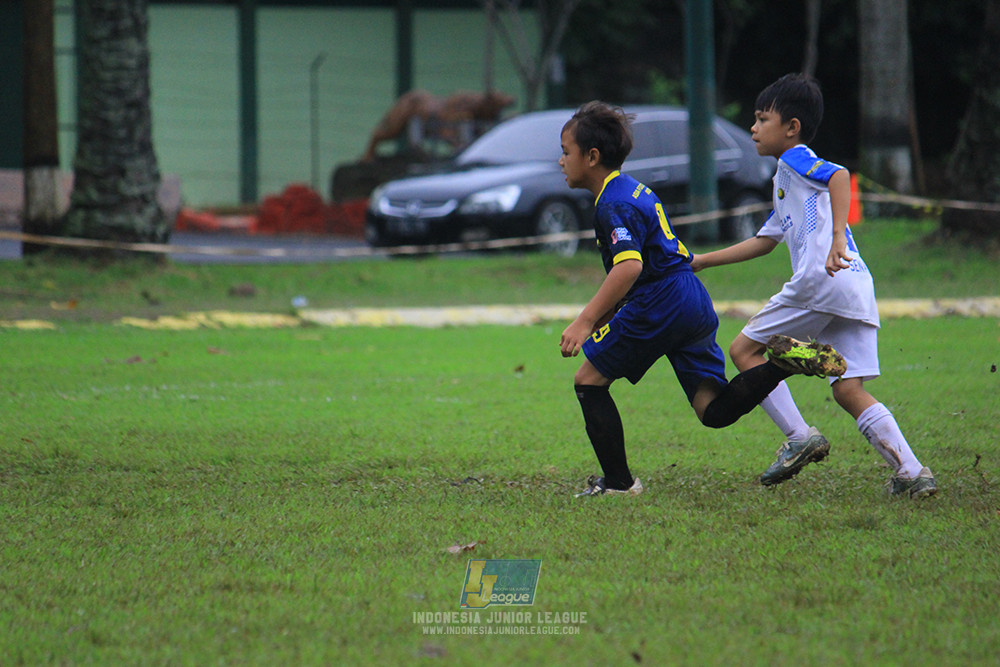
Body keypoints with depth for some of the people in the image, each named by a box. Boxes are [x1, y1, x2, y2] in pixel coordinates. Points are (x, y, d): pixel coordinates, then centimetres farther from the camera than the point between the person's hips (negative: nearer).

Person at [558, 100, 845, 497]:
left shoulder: (613, 206, -11)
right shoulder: (633, 189, 21)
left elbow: (629, 267, -27)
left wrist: (585, 321, -28)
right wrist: (602, 315, 31)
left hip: (661, 306, -9)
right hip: (696, 304, 9)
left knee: (589, 380, 4)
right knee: (714, 410, 5)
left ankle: (618, 481, 4)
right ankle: (781, 362, -12)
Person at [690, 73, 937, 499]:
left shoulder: (795, 160, 5)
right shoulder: (786, 180, 34)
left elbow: (839, 175, -16)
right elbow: (764, 241, 42)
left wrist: (836, 237, -28)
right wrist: (700, 262, 45)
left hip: (821, 279, -9)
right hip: (857, 290, 9)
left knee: (744, 350, 4)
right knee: (849, 390, 3)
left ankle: (799, 437, -5)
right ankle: (911, 473, -9)